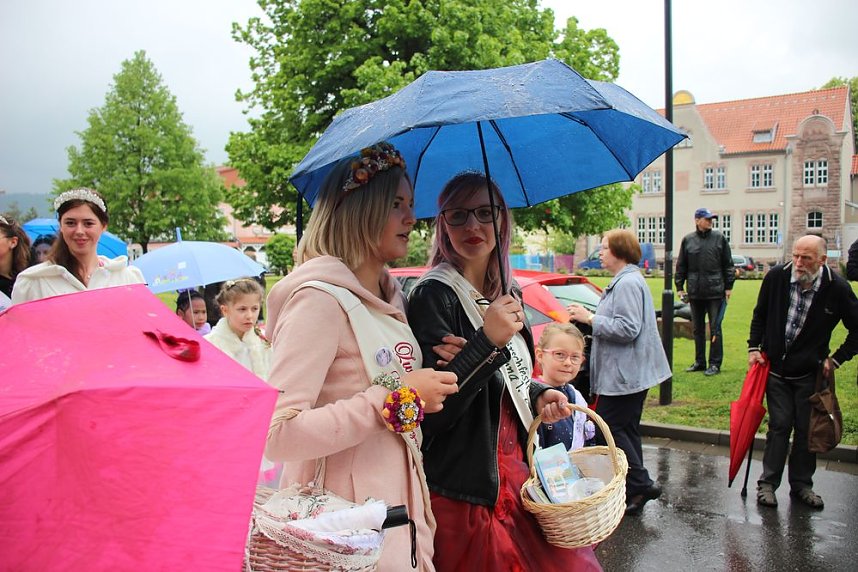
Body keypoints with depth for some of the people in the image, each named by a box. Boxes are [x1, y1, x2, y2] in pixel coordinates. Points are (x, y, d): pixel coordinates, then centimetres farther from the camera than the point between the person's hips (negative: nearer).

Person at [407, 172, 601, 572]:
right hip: (463, 490, -7)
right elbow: (430, 410, -23)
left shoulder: (505, 293, 8)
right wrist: (487, 342, -31)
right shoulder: (434, 295, -16)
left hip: (514, 474, 8)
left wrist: (538, 394, 1)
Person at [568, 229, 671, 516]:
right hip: (632, 372, 11)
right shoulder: (625, 280, 17)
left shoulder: (628, 283, -18)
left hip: (624, 374, -11)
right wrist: (590, 318, 15)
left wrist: (590, 318, -18)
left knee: (607, 429, -6)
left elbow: (628, 329, -25)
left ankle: (641, 484, 2)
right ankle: (635, 490, 24)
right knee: (626, 430, 15)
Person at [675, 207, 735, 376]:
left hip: (715, 291, -2)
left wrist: (729, 286, 0)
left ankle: (715, 363, 9)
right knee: (697, 328, 11)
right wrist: (680, 287, 5)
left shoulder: (719, 238, 2)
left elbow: (728, 265, 4)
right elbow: (681, 266, 10)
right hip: (695, 292, 3)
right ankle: (699, 362, 22)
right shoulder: (688, 240, 6)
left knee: (715, 328, 0)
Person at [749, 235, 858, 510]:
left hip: (809, 373, 0)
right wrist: (754, 347, 2)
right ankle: (768, 483, 12)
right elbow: (760, 314, 7)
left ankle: (801, 485, 23)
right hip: (776, 368, 0)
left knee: (807, 430, 8)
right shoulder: (776, 276, -9)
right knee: (779, 425, 1)